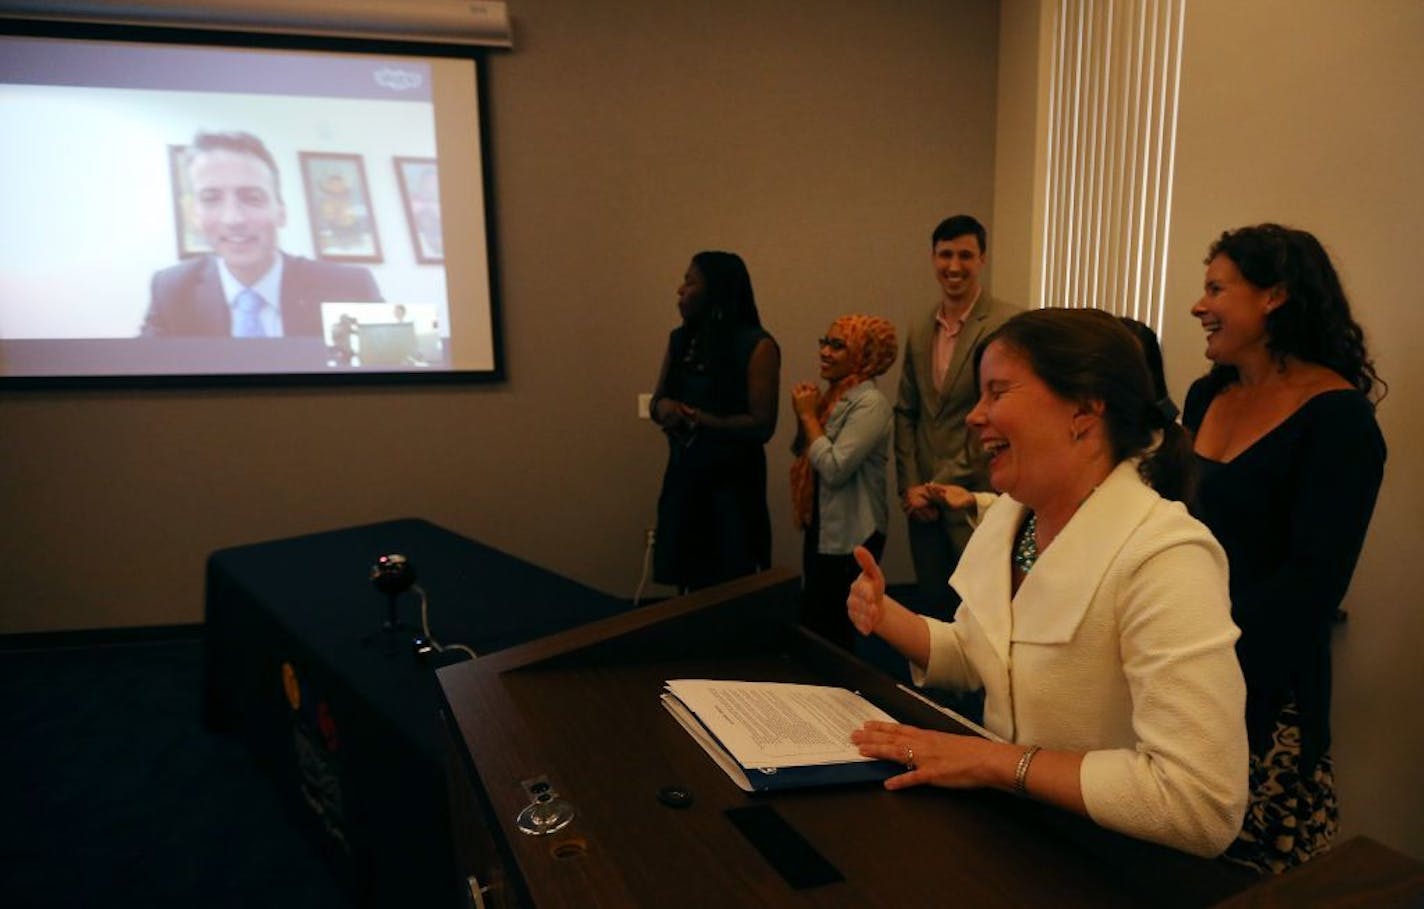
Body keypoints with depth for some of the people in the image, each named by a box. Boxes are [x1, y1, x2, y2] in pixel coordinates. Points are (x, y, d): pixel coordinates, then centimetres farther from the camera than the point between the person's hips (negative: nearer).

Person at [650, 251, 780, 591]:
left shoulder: (757, 347, -13)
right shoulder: (680, 339, 6)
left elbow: (762, 425, -17)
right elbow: (657, 401, 12)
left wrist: (698, 419, -23)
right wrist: (663, 406, -12)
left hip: (732, 480, -5)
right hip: (684, 473, 6)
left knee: (731, 587, 5)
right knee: (690, 579, 13)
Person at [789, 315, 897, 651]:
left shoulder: (870, 403, -19)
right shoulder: (835, 395, 9)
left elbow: (835, 468, -26)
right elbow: (803, 456, 14)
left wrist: (809, 416, -16)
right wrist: (803, 415, -3)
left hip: (849, 538, -9)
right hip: (821, 529, 9)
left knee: (833, 633, 3)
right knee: (812, 625, 19)